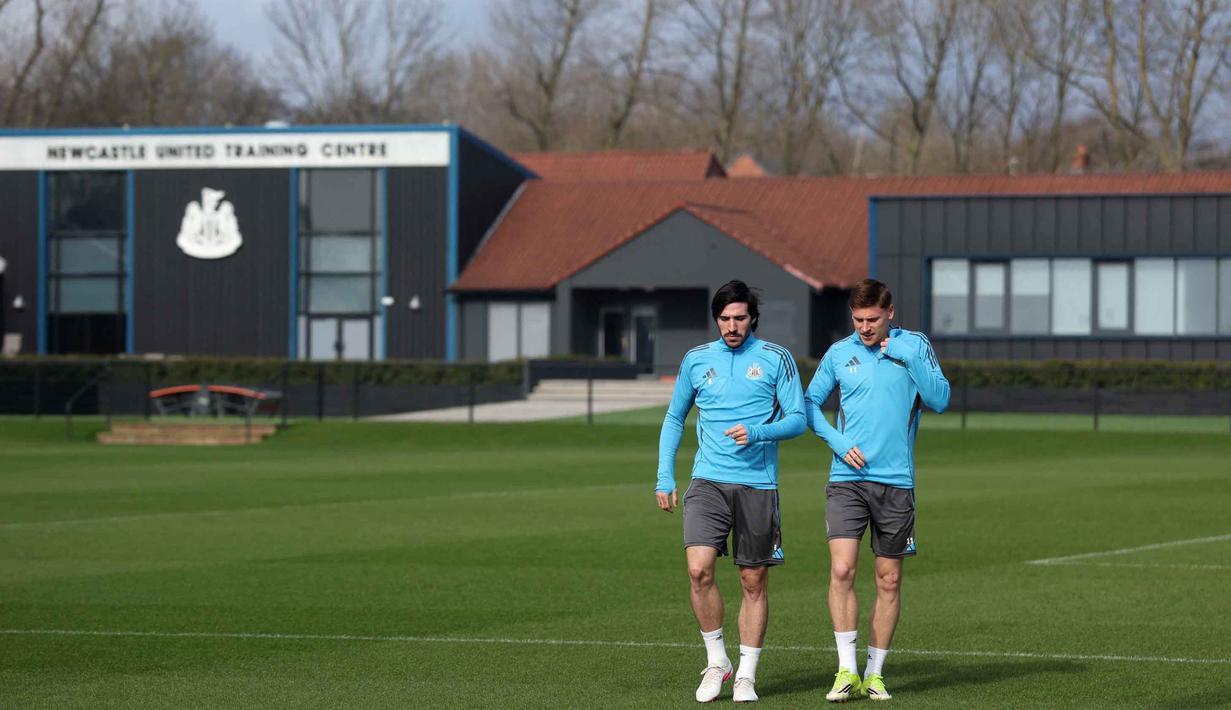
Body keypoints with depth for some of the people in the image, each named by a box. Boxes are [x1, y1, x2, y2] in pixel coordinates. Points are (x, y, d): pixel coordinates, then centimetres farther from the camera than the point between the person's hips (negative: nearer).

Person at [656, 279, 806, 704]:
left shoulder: (776, 359, 2)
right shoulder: (697, 360, 9)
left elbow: (797, 419, 0)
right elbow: (674, 418, 18)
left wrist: (756, 432, -19)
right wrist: (664, 477, 10)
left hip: (758, 485, -1)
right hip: (708, 482, 1)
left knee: (754, 582, 3)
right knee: (699, 569, -17)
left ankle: (746, 675, 12)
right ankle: (716, 661, -1)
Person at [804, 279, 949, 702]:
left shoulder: (915, 346, 3)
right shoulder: (839, 353, 6)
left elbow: (940, 400, -5)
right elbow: (810, 404, 13)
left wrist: (909, 358, -14)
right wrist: (839, 442, -2)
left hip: (896, 481, 0)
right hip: (847, 480, 0)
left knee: (889, 580, 4)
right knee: (842, 571, -14)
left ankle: (874, 674, 13)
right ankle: (847, 670, -10)